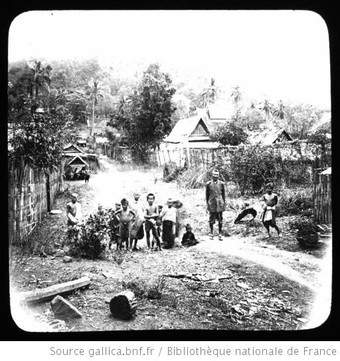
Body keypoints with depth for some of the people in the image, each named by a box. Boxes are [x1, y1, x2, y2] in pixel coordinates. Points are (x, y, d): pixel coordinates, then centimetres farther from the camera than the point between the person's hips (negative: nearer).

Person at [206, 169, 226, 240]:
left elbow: (224, 195, 9)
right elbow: (207, 195, 8)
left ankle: (220, 234, 12)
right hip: (212, 204, 0)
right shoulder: (208, 184, 3)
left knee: (220, 220, 3)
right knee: (211, 220, 4)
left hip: (219, 204, 1)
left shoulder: (222, 184, 4)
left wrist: (224, 204, 7)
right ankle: (211, 232, 20)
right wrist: (207, 204, 4)